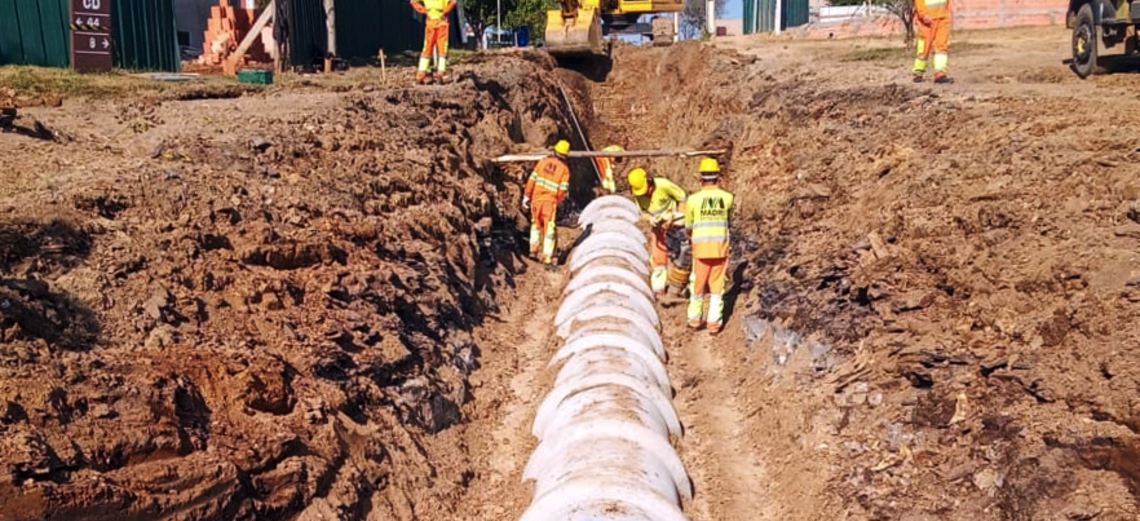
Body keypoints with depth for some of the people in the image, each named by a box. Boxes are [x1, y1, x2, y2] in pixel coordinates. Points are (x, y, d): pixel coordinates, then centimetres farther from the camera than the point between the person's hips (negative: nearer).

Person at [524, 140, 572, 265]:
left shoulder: (543, 162, 1)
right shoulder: (565, 169, -5)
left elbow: (532, 179, -1)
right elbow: (563, 189, -8)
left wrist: (527, 196, 6)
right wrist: (557, 201, 10)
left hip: (536, 199, 3)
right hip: (550, 201, -3)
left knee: (536, 224, 25)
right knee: (549, 229, 3)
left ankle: (534, 248, 23)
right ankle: (547, 257, 0)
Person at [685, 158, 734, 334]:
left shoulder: (693, 199, -7)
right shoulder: (727, 197, -4)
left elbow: (688, 228, 4)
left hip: (700, 248, -1)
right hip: (721, 247, 1)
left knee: (697, 285, 14)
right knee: (717, 286, 10)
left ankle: (695, 319, 24)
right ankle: (714, 322, 11)